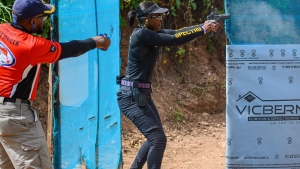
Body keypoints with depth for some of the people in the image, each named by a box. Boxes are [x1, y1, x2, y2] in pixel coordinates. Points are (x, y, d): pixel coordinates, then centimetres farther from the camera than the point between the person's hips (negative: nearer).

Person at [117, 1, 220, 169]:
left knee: (155, 137, 20)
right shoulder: (141, 34, -17)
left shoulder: (150, 33, 11)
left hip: (142, 94, 10)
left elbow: (175, 32, 4)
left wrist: (204, 25, -8)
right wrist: (202, 29, -14)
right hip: (131, 97, -10)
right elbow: (174, 39, -20)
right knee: (158, 139, -12)